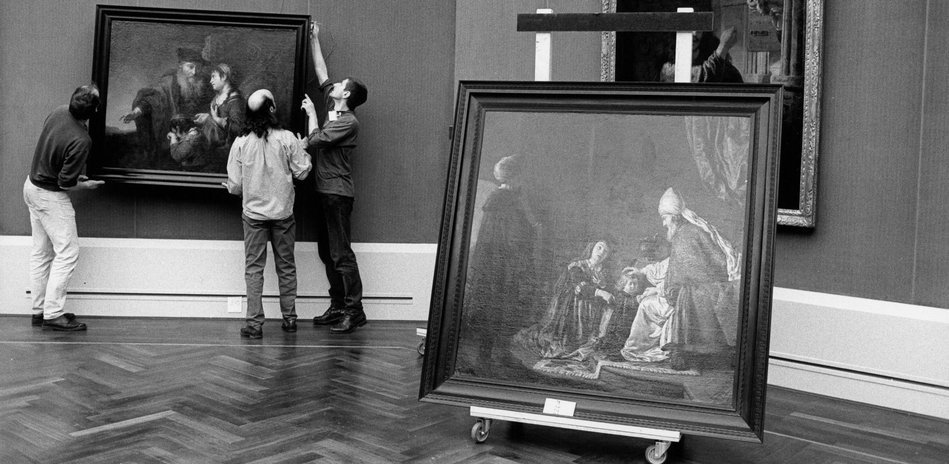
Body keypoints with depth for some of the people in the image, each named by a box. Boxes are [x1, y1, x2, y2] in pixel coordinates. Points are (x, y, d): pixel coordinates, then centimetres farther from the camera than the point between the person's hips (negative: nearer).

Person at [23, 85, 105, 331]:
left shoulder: (59, 112, -5)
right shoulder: (81, 141, -29)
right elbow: (65, 183, -22)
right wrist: (86, 185, -3)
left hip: (32, 185, 9)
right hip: (51, 197, -9)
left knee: (41, 252, 15)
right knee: (67, 253, -2)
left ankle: (39, 310, 21)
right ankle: (53, 315, -2)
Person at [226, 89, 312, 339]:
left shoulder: (241, 142, -5)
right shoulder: (287, 138, -8)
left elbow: (235, 184, -2)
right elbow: (301, 172, -2)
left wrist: (231, 187, 21)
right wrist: (303, 151, 15)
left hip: (253, 213, 0)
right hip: (283, 212, 0)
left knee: (254, 268, 4)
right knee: (286, 267, 13)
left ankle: (255, 323, 1)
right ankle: (289, 318, 19)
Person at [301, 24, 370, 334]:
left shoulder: (348, 122, -12)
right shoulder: (332, 110, 12)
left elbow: (315, 140, -16)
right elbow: (322, 73, 21)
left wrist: (311, 112, -1)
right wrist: (314, 41, 25)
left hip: (337, 193, -9)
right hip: (325, 191, 9)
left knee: (341, 253, -9)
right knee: (327, 252, 11)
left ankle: (354, 311, -6)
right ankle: (337, 306, 17)